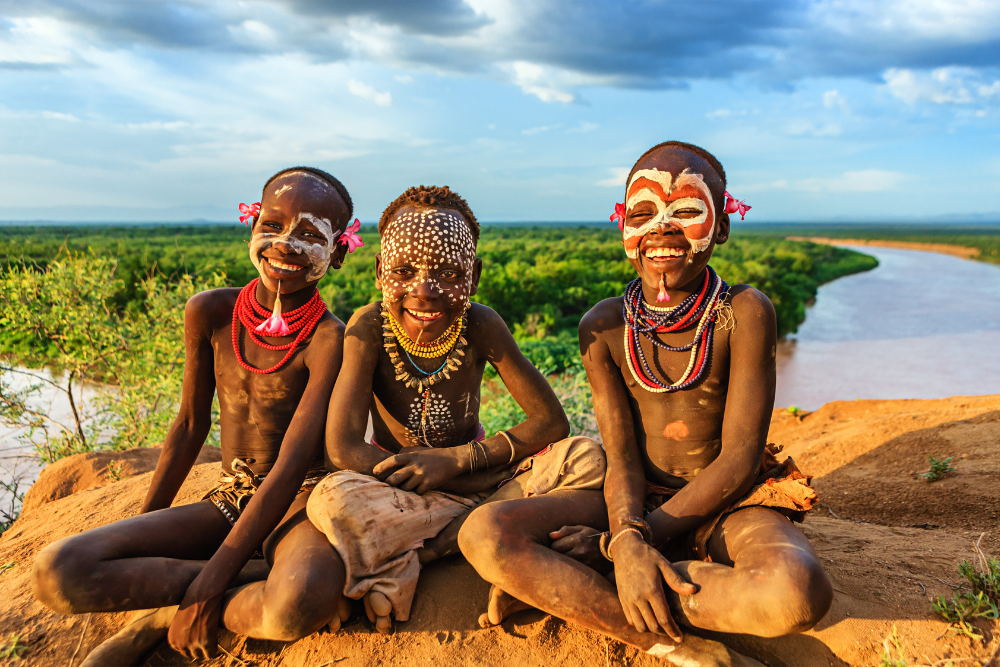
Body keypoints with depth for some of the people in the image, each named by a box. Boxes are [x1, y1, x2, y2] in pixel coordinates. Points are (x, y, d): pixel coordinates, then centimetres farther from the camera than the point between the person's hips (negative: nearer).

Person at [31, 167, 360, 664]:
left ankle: (164, 619, -7)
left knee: (299, 606, -39)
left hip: (302, 501, -4)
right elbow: (191, 425, 10)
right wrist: (144, 523, 15)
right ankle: (264, 580, -12)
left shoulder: (330, 339, -16)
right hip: (230, 501, 4)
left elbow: (291, 465, -20)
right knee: (56, 573, -15)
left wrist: (208, 586, -22)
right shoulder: (210, 314, -1)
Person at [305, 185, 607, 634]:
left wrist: (458, 459, -23)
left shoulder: (480, 326, -15)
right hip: (396, 488, -3)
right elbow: (343, 449, -26)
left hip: (472, 473, 3)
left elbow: (550, 421, -11)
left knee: (586, 458, -22)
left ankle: (407, 559, -23)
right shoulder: (369, 328, -19)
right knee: (332, 499, -35)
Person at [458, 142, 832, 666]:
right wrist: (627, 538, -28)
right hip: (641, 504, 2)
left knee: (796, 592, -38)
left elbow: (739, 458, -14)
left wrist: (615, 547, -17)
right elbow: (621, 456, -5)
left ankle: (552, 587, -21)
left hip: (726, 508, -1)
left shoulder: (742, 313, -11)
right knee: (484, 534, -22)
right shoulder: (604, 326, -3)